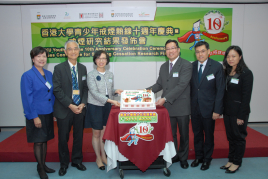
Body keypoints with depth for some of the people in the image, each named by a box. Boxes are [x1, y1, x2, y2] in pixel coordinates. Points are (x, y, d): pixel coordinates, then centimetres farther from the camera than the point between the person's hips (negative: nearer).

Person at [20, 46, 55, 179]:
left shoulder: (49, 74, 6)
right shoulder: (27, 76, -10)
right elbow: (27, 98, -12)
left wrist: (53, 109, 6)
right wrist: (34, 116, -15)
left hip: (48, 113, 6)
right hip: (36, 114, -5)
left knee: (45, 140, 15)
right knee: (38, 142, 6)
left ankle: (43, 165, 30)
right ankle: (40, 168, 22)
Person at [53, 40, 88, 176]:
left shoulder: (82, 68, 7)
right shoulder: (59, 68, -5)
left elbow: (85, 88, 9)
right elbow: (57, 90, -10)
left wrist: (82, 104, -6)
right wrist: (70, 105, -16)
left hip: (79, 108, 4)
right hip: (64, 109, -3)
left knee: (78, 137, 13)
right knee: (63, 138, 8)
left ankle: (77, 161, 32)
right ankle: (64, 164, 28)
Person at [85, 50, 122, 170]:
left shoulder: (110, 75, 7)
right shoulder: (91, 75, -8)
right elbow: (94, 93, -18)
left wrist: (116, 91, -7)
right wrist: (111, 101, -27)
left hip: (107, 106, 4)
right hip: (95, 106, -4)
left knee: (104, 133, 10)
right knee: (96, 134, 6)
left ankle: (103, 156, 28)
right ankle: (98, 158, 23)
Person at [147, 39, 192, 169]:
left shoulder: (186, 65, -9)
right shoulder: (163, 66, 13)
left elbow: (181, 85, -19)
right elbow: (159, 84, 14)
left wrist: (165, 98, -24)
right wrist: (147, 91, -5)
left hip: (181, 107, -5)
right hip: (167, 106, 5)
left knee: (184, 134, 12)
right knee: (170, 134, 14)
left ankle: (183, 158, 31)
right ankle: (173, 156, 33)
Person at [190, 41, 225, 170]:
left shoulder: (217, 67, -9)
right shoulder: (191, 66, 1)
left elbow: (220, 90, -9)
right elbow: (190, 87, 4)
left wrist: (217, 110, -12)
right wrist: (188, 105, -1)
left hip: (208, 108, -3)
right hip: (195, 107, 3)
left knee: (208, 134, 12)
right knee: (197, 134, 15)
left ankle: (207, 159, 31)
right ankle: (198, 156, 34)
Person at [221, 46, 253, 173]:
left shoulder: (246, 73, -11)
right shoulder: (226, 72, 8)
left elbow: (246, 96, -13)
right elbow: (224, 92, 10)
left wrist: (241, 116, -15)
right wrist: (222, 110, 6)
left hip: (238, 112, -6)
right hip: (227, 111, 6)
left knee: (239, 137, 7)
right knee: (230, 137, 15)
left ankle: (237, 163, 22)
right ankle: (231, 160, 28)